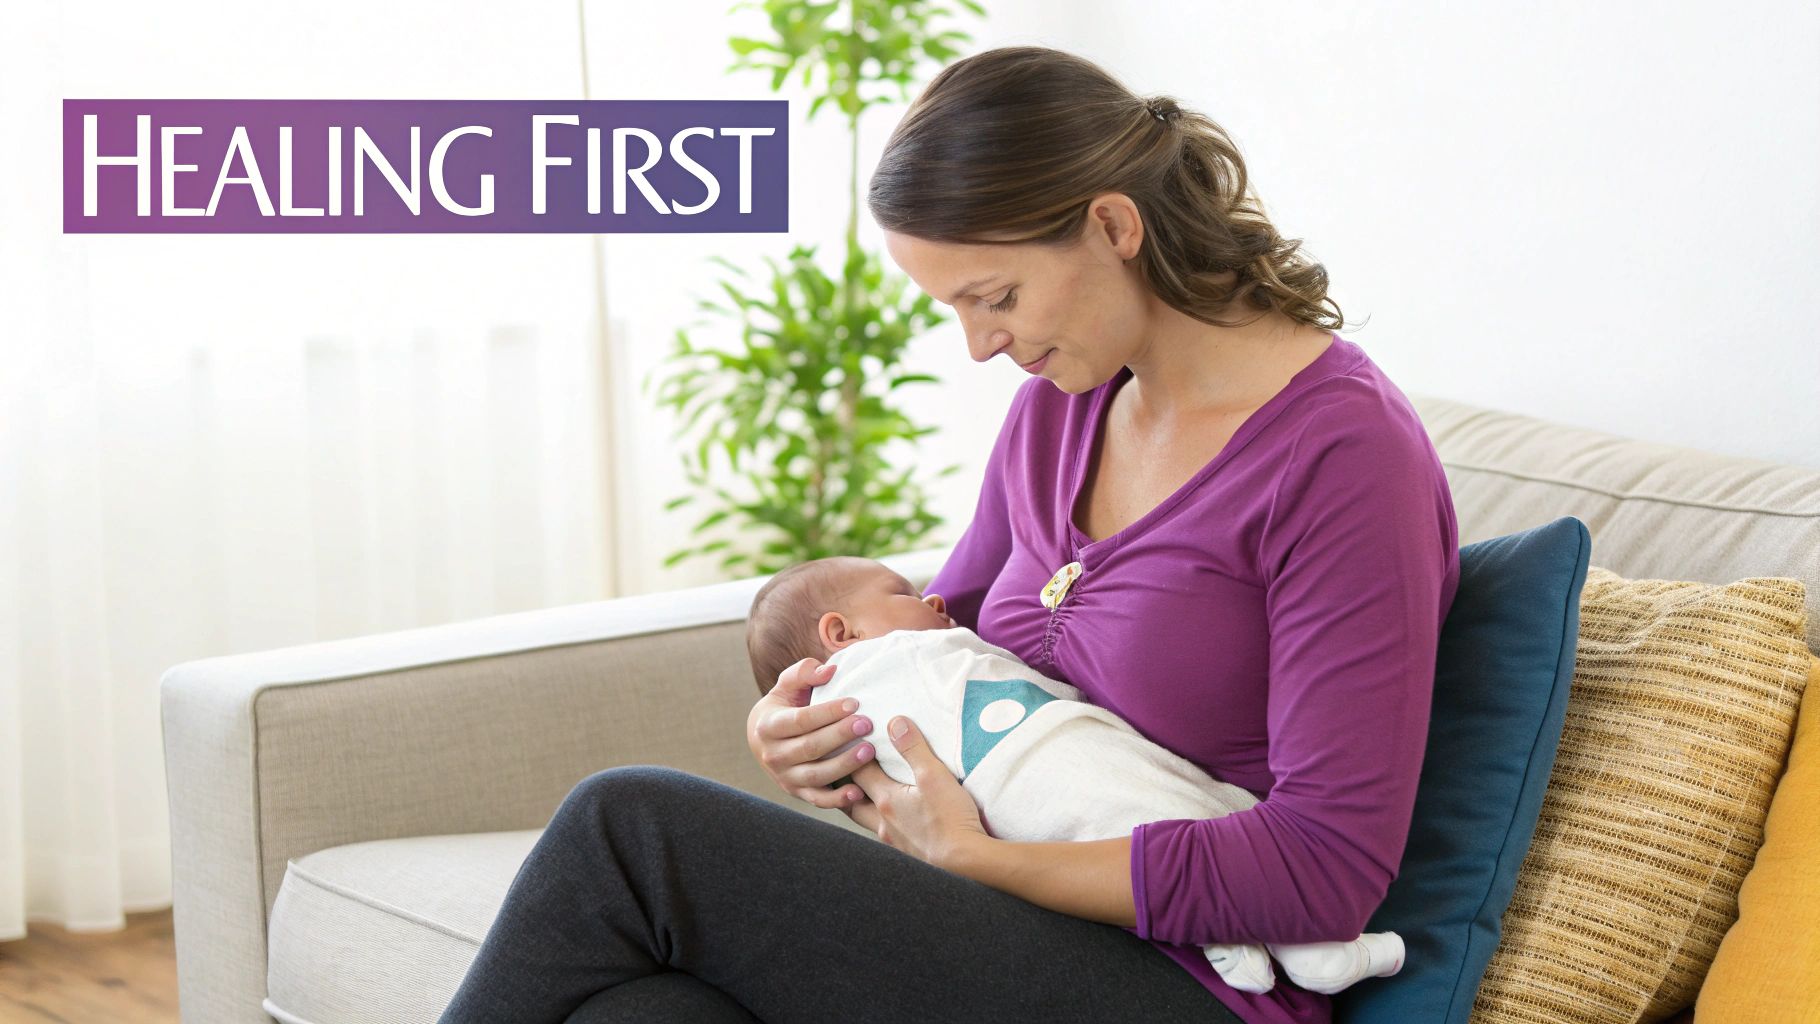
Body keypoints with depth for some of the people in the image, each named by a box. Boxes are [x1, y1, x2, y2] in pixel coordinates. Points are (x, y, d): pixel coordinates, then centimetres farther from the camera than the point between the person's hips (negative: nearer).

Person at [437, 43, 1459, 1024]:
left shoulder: (1344, 452, -13)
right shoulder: (1062, 402, 11)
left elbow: (1330, 867, -18)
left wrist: (977, 857, -16)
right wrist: (791, 724, 2)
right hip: (1028, 934, 7)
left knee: (629, 825, -18)